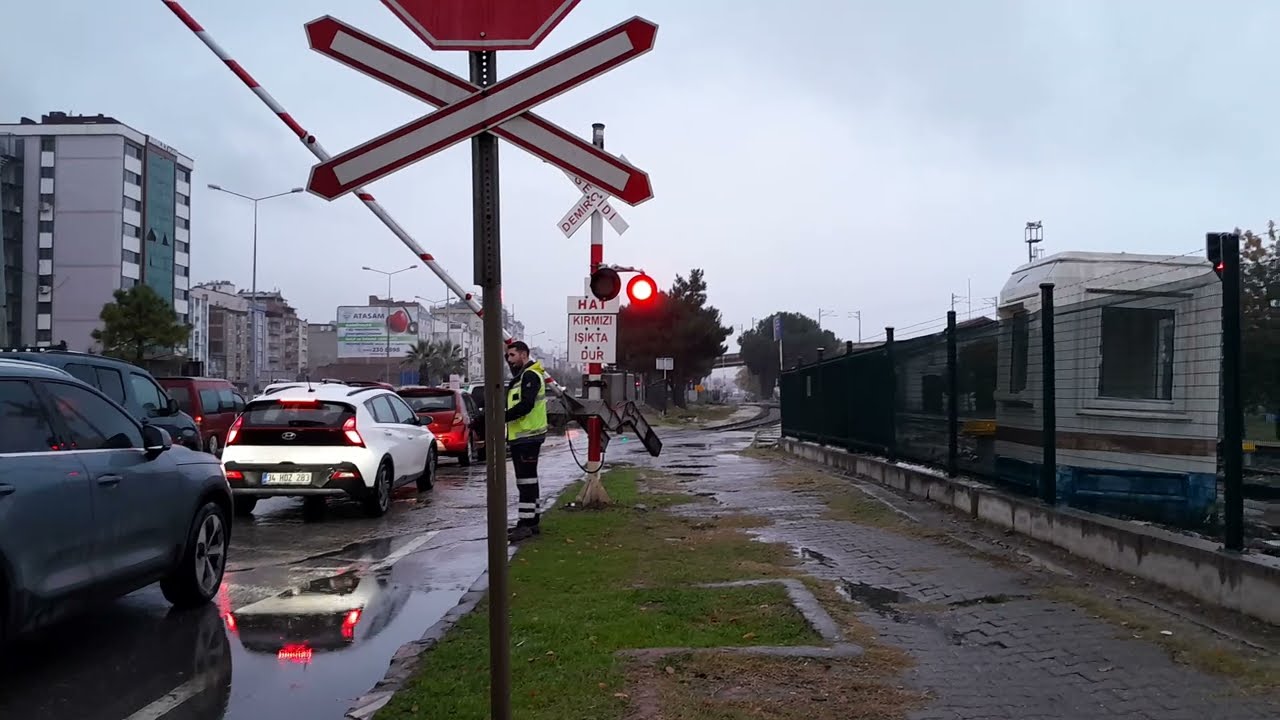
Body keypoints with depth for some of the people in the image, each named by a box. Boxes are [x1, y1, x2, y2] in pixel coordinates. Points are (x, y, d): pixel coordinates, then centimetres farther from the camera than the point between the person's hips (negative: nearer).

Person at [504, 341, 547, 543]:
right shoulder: (519, 378, 23)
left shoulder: (530, 376, -12)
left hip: (527, 437, -11)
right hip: (519, 436, 11)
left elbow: (525, 405, -24)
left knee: (526, 480, -11)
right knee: (527, 480, 14)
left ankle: (525, 524, -11)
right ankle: (531, 522, 21)